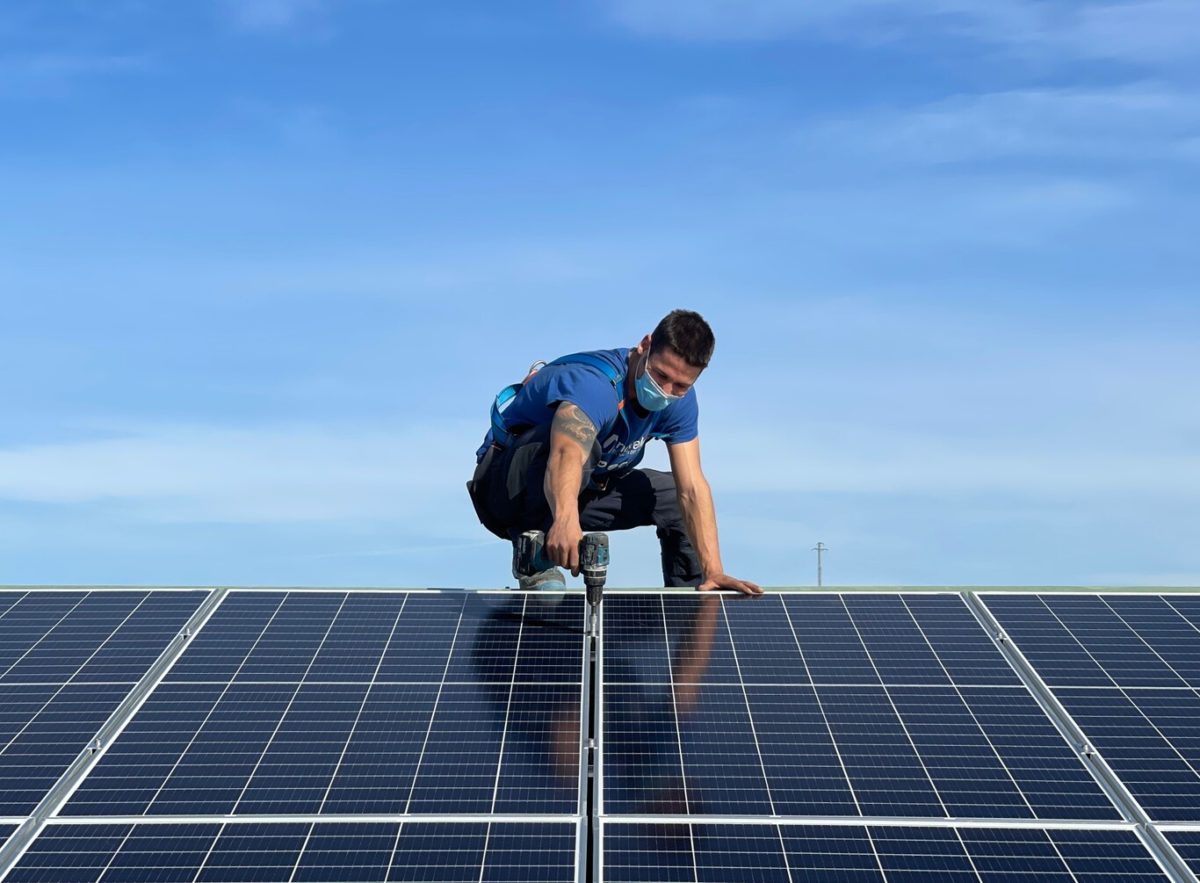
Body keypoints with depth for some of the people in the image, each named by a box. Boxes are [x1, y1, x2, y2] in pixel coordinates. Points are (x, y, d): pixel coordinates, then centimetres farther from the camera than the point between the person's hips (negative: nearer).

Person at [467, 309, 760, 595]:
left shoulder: (679, 399, -9)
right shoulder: (593, 382, -34)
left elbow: (692, 488, -13)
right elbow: (567, 453, -55)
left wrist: (713, 571, -24)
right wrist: (565, 519, -75)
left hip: (581, 490, 8)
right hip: (506, 484, -8)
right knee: (582, 441, -37)